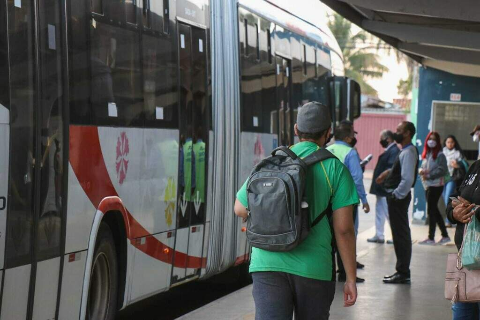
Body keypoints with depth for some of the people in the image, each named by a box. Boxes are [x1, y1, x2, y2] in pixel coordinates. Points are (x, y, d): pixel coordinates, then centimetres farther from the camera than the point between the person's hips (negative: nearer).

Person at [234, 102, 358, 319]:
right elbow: (344, 229, -6)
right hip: (313, 268, -2)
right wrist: (351, 278, 0)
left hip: (268, 262, 2)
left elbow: (240, 209, 18)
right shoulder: (335, 169, -2)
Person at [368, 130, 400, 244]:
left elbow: (391, 169, -25)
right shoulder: (389, 151, 13)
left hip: (386, 190, -10)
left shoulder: (394, 151, -18)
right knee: (379, 212, 15)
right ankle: (379, 236, 21)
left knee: (389, 213, -2)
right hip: (381, 189, 10)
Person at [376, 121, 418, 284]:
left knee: (401, 235, -4)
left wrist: (397, 195, -20)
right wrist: (389, 172, 12)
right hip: (396, 196, 10)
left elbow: (408, 179, -26)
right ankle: (402, 271, 21)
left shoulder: (408, 152, -18)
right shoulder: (405, 151, 13)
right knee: (400, 234, 14)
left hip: (398, 197, -10)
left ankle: (403, 273, 2)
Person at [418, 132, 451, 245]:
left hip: (436, 185, -8)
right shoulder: (426, 154, 13)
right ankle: (445, 235, 21)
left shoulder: (440, 155, -11)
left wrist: (428, 175, -19)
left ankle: (431, 238, 1)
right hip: (428, 185, 8)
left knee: (431, 211, -5)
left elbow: (442, 170, -17)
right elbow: (423, 167, 18)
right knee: (434, 211, 12)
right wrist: (421, 171, -4)